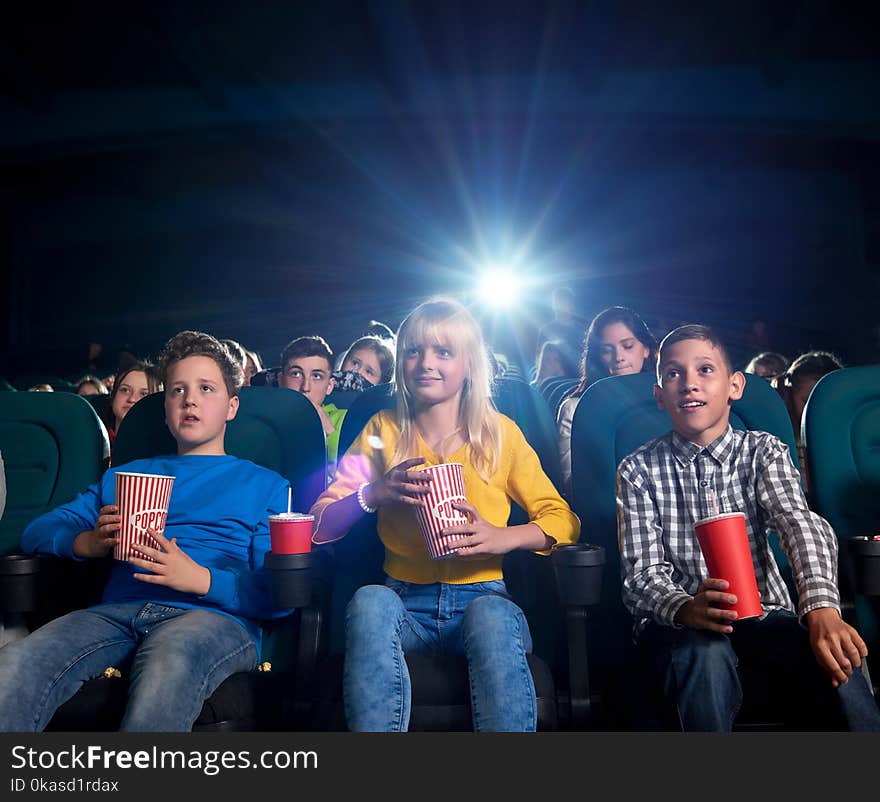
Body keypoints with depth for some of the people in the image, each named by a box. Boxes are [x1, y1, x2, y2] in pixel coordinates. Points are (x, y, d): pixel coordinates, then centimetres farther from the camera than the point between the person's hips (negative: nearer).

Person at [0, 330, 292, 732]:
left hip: (215, 616, -3)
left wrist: (201, 579, -12)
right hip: (119, 611, 4)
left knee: (169, 665, -39)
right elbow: (37, 530, 21)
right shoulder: (125, 475, 30)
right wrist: (88, 543, -1)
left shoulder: (266, 486, 16)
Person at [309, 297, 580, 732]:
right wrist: (376, 492, -17)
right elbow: (320, 525, 2)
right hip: (405, 601, 1)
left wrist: (504, 537, -18)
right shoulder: (382, 430, 8)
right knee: (369, 601, -32)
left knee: (492, 616, -35)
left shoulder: (500, 433, 5)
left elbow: (562, 520, 2)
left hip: (481, 594, -1)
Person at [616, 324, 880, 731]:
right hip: (677, 621, -2)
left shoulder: (763, 451, 3)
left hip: (762, 612, 2)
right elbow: (641, 574, -9)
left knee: (833, 659, -27)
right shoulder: (639, 470, -2)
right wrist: (685, 608, -34)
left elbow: (800, 523, -16)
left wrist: (821, 608, -37)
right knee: (706, 655, -36)